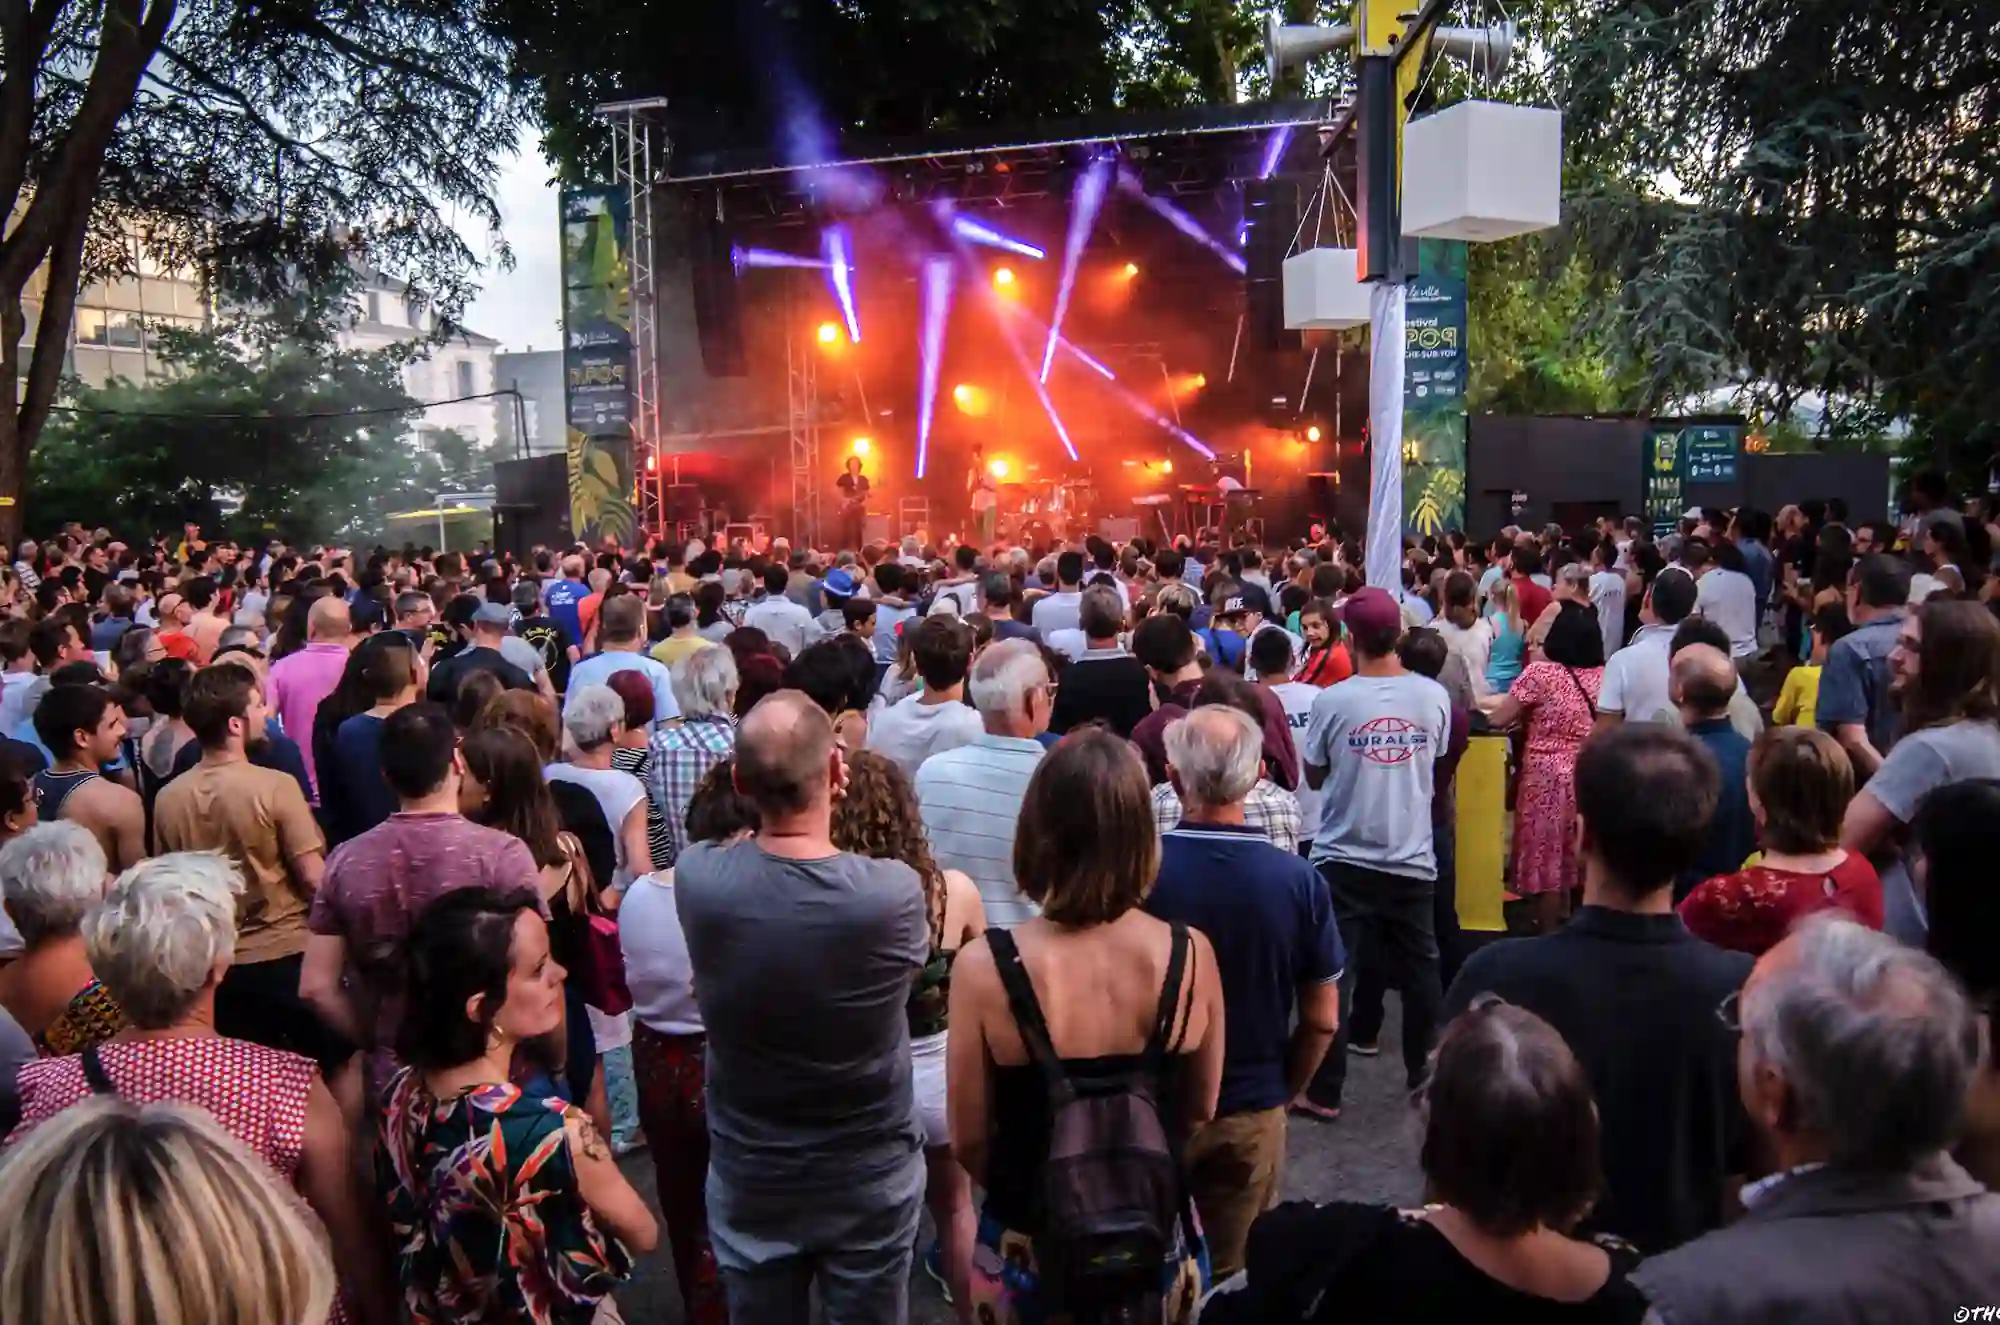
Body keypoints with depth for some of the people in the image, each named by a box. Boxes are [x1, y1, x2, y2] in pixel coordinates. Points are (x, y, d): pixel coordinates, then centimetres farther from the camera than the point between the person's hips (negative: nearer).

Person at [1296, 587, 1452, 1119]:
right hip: (1412, 857, 3)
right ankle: (1425, 1076, 28)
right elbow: (1435, 766, 9)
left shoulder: (1333, 701, -14)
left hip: (1344, 859, -2)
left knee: (1333, 975, 4)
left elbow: (1313, 777, 0)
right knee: (1419, 971, 16)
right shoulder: (1433, 697, -7)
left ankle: (1323, 1092, 8)